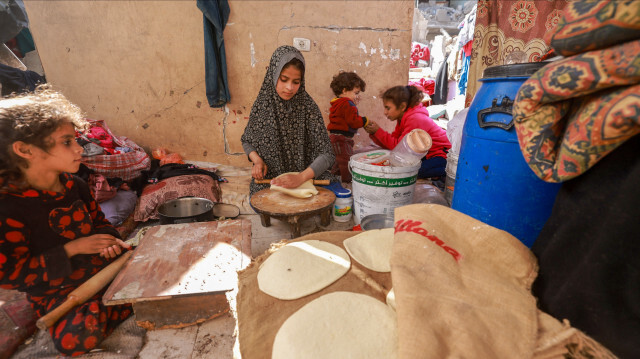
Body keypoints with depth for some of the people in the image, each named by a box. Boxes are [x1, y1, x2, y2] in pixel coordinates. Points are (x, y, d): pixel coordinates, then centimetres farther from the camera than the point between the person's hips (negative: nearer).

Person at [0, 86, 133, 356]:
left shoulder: (74, 185, -2)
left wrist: (108, 240, -11)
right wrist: (72, 249, -23)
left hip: (101, 266, 5)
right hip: (56, 290, -4)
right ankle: (129, 305, -5)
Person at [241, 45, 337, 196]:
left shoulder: (308, 106, -8)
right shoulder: (262, 105, -1)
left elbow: (326, 154, -12)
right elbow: (247, 141, 14)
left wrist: (301, 177, -27)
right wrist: (257, 160, -6)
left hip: (304, 181, 0)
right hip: (266, 182, 0)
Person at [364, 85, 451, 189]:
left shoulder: (415, 120, -25)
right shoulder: (403, 118, 6)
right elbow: (392, 143, 1)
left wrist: (378, 131, -21)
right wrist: (373, 133, -10)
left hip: (443, 156, -10)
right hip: (427, 154, 10)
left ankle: (440, 178, -3)